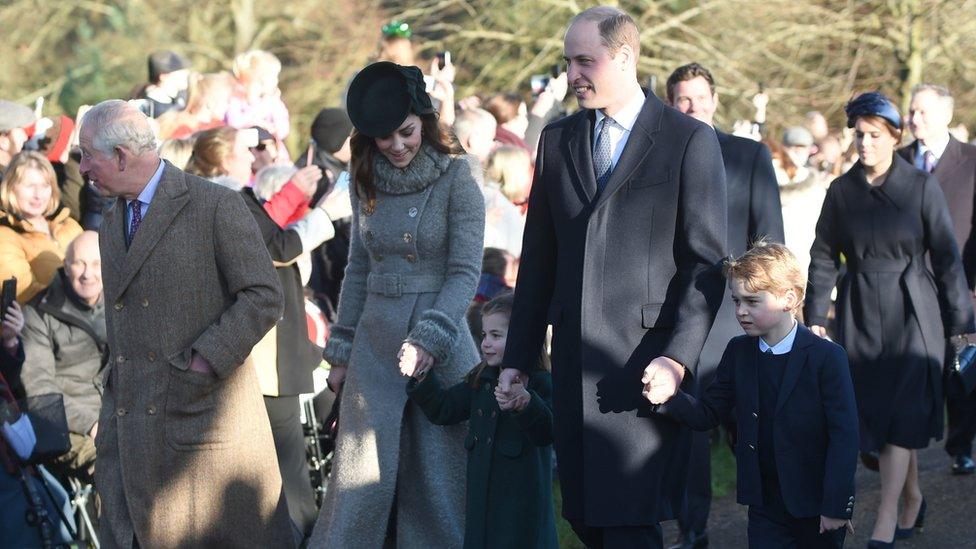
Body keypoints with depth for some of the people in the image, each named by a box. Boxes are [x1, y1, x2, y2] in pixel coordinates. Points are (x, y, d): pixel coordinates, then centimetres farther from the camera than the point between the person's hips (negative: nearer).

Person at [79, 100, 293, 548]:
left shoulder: (217, 207, -8)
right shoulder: (111, 221, 16)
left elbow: (263, 297, -10)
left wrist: (204, 361, -16)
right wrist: (112, 399, 13)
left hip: (204, 408, -6)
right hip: (130, 422, 7)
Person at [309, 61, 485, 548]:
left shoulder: (455, 177, -7)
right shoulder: (366, 180, 7)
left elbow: (465, 271, -11)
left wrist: (430, 338, -22)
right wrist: (341, 350, 13)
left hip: (440, 343, -4)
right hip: (375, 343, 4)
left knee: (438, 472, 2)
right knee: (362, 476, 2)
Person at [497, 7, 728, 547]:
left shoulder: (690, 140, -2)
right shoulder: (558, 140, 14)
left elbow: (707, 262, -5)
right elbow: (538, 260, 17)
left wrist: (677, 358, -14)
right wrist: (516, 359, 13)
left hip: (647, 357, -5)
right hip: (575, 359, 5)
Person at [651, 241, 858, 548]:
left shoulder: (827, 358, -13)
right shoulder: (738, 353, 4)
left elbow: (844, 435, -13)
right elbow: (707, 414, 4)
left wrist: (836, 505, -16)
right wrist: (671, 401, -18)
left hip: (817, 507, -4)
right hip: (765, 506, 4)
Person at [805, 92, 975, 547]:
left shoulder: (921, 187, -5)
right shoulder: (842, 190, 3)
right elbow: (824, 257, 8)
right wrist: (815, 316, 4)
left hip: (911, 311, -3)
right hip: (859, 313, 3)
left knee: (903, 411, -8)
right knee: (872, 408, 6)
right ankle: (912, 497, 24)